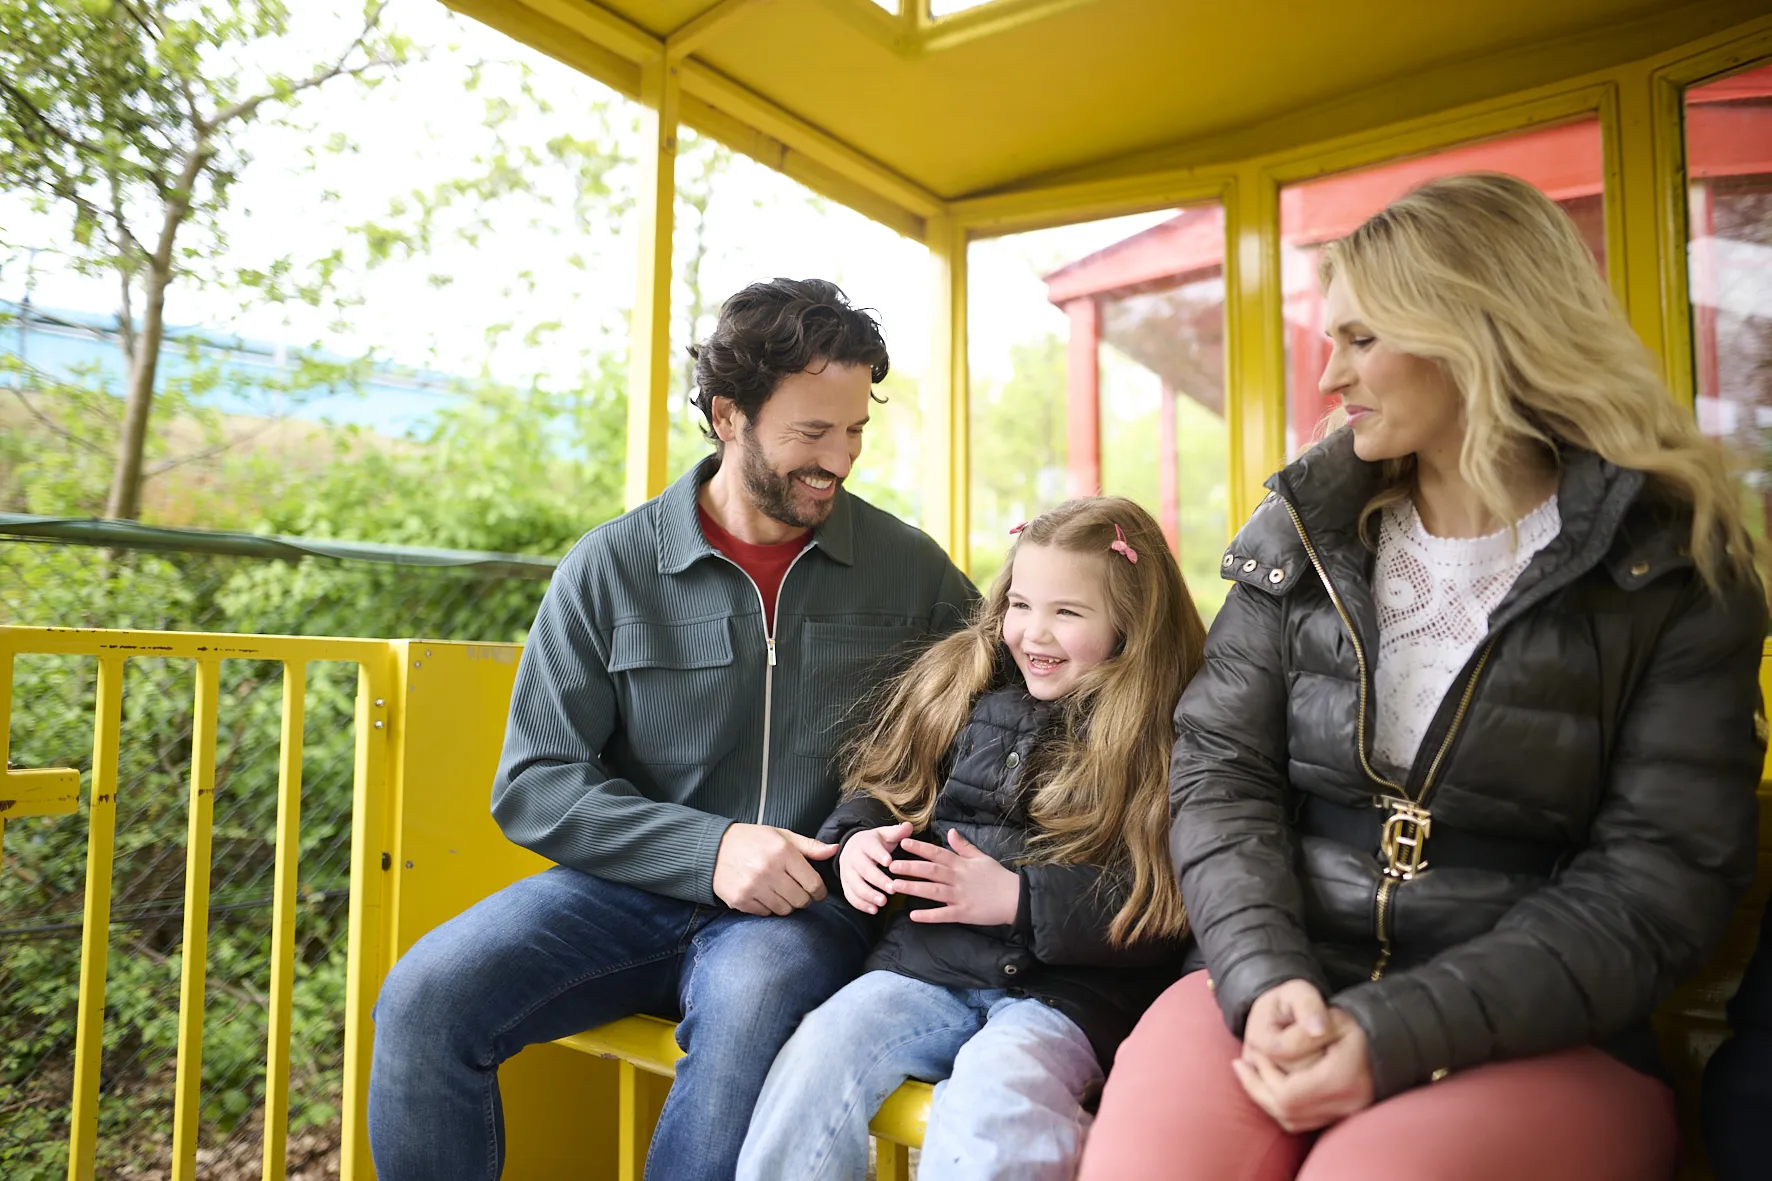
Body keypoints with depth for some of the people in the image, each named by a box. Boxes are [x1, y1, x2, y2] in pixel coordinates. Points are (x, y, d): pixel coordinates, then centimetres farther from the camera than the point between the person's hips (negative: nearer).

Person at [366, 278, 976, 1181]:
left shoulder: (910, 570, 3)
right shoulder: (610, 567, 0)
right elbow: (534, 784, -2)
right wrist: (707, 848, -16)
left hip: (807, 905, -1)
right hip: (634, 887, 1)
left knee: (752, 1003, -34)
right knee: (426, 995, -22)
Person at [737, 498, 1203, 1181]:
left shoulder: (1170, 736, -3)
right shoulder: (963, 681, 11)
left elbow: (1165, 909, -10)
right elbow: (882, 785, 19)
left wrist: (1018, 897, -15)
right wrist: (858, 840, -3)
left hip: (1067, 990, -3)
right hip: (924, 966, 4)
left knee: (991, 1096, -32)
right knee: (814, 1059, -21)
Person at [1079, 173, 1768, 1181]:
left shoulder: (1675, 574, -1)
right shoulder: (1303, 535, 7)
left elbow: (1663, 880, -6)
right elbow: (1220, 770, 3)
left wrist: (1396, 1033, -17)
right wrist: (1265, 977, -14)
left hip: (1536, 1035, -1)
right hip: (1282, 992, 2)